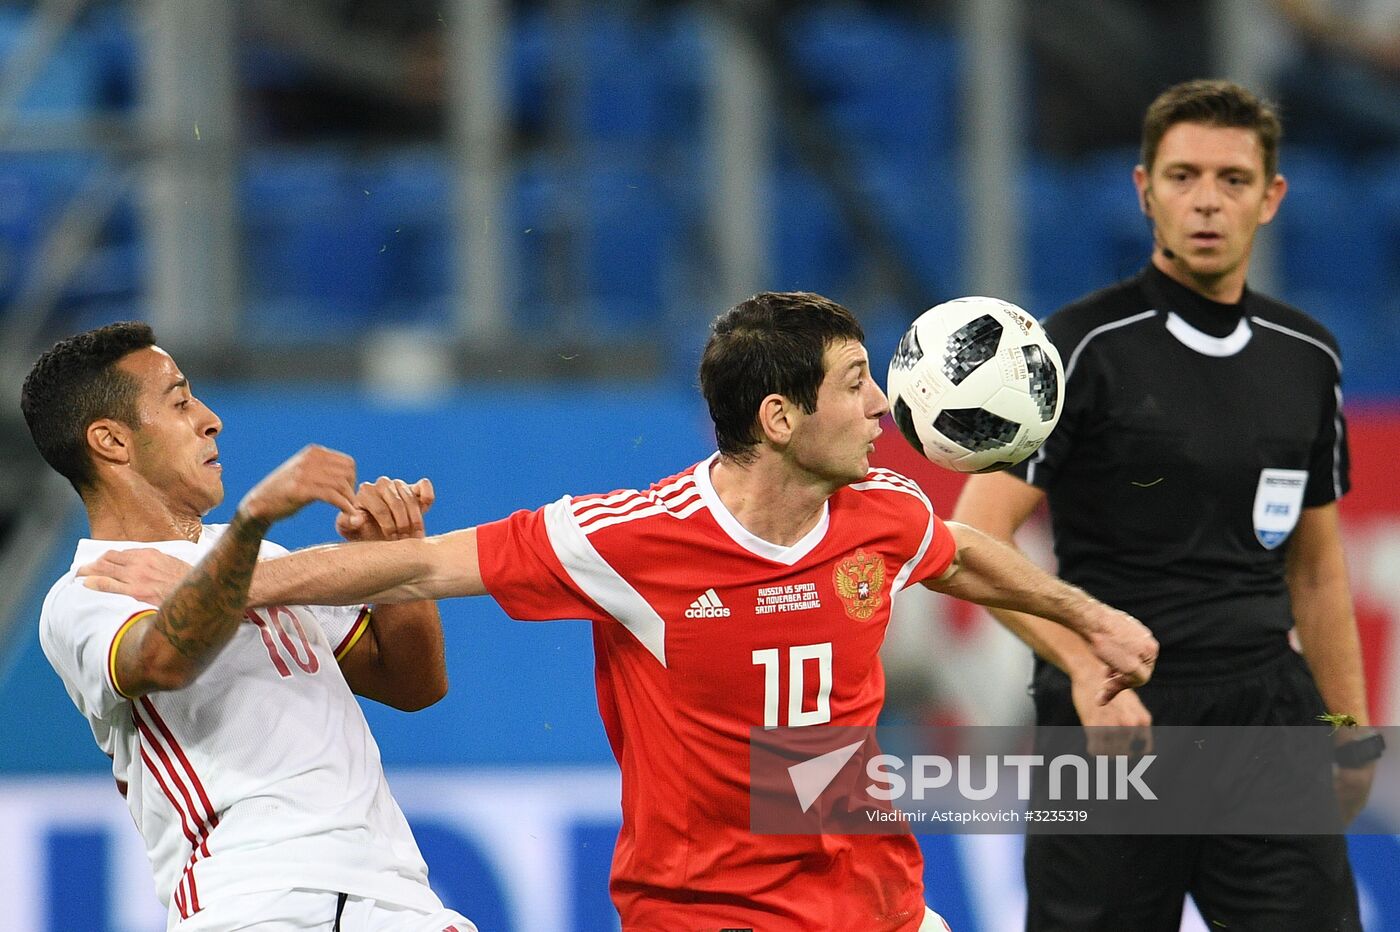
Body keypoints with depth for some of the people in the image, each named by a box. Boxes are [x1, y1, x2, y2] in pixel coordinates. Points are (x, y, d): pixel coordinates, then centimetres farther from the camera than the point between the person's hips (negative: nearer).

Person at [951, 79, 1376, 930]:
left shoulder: (1309, 357, 10)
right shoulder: (1085, 345, -6)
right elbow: (977, 537, -12)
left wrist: (1350, 729, 17)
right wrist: (1085, 669, -23)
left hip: (1268, 724, 4)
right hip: (1112, 723, -4)